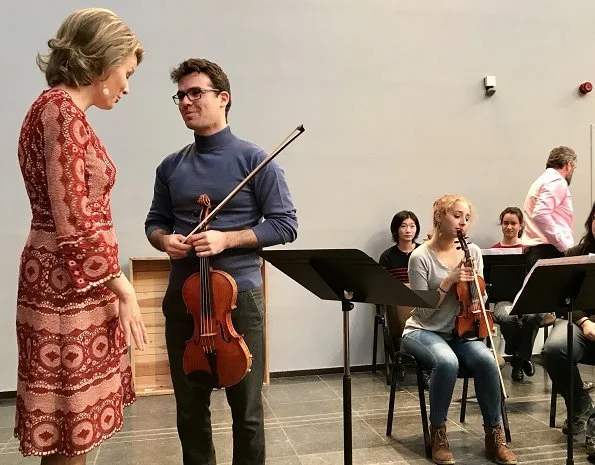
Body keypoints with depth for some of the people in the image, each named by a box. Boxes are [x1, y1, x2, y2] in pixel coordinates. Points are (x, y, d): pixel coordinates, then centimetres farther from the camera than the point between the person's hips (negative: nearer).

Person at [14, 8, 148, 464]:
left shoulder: (61, 109, 14)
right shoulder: (61, 110, -15)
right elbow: (73, 219, -21)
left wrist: (111, 283, 20)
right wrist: (121, 285, -14)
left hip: (72, 282, 10)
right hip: (69, 287, -10)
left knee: (74, 428, 18)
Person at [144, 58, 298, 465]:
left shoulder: (254, 160, -4)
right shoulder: (171, 167, 9)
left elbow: (286, 224, -6)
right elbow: (155, 221, 17)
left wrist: (226, 239, -18)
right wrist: (165, 240, -7)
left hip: (239, 294, -3)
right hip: (182, 296, 4)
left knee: (247, 408, 7)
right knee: (190, 408, 13)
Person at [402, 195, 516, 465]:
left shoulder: (473, 252, 2)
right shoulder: (421, 257, -12)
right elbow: (424, 311, -14)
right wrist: (449, 281, -24)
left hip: (460, 331, 4)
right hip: (423, 331, -4)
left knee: (486, 359, -27)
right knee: (447, 362, -36)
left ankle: (495, 435, -7)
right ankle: (438, 433, -13)